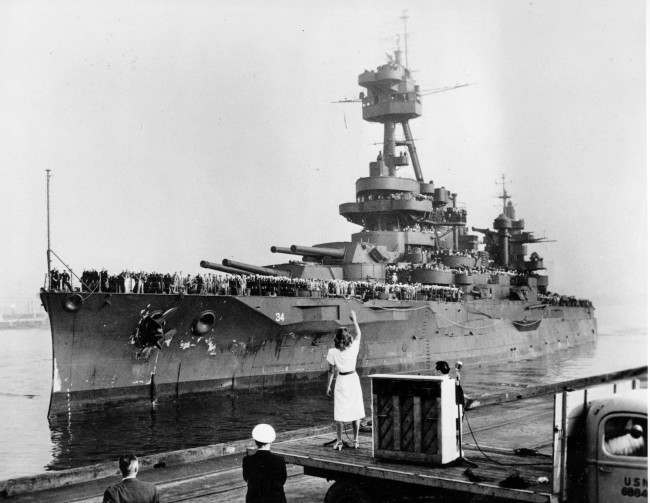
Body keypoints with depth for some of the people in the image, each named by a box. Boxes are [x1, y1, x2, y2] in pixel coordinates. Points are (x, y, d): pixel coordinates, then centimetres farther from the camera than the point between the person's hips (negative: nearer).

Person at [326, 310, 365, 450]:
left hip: (341, 381, -2)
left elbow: (331, 371, -7)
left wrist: (328, 386, 3)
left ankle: (339, 442, 8)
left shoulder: (333, 352, -13)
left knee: (339, 413, 6)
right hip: (353, 379, 2)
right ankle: (356, 441, 15)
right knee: (356, 411, 11)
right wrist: (354, 320, 20)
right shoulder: (353, 348, -9)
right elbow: (358, 334, 10)